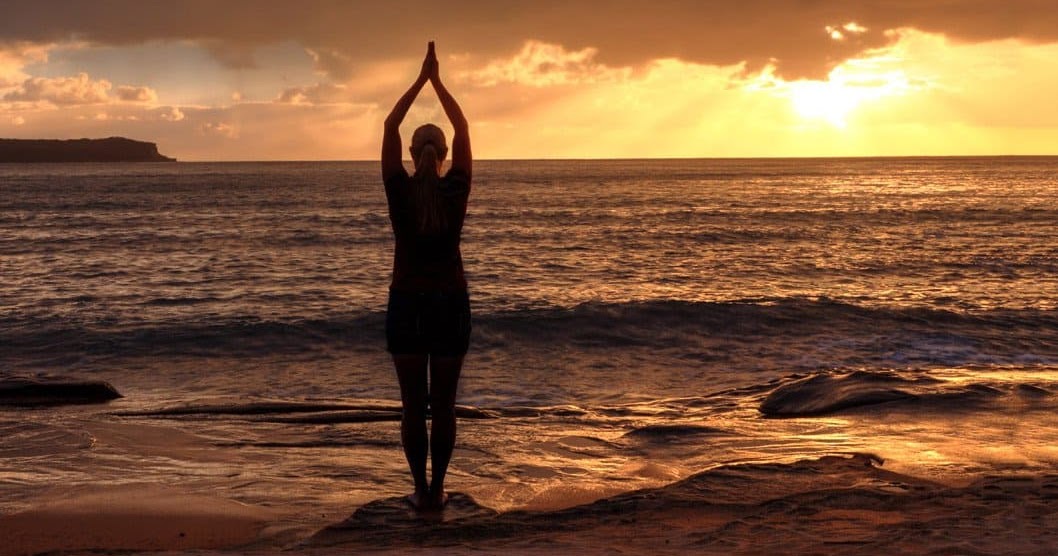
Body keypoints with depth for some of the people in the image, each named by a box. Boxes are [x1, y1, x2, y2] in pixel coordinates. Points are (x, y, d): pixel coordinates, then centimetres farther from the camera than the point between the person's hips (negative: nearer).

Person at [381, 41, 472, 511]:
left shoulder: (401, 191, -8)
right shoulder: (455, 190, -7)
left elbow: (390, 127, 0)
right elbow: (462, 128, 3)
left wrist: (421, 79, 4)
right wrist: (438, 82, 8)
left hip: (407, 303, -1)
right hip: (451, 302, 1)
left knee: (413, 405, 5)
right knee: (443, 405, 7)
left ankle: (420, 490, 7)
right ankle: (436, 489, 10)